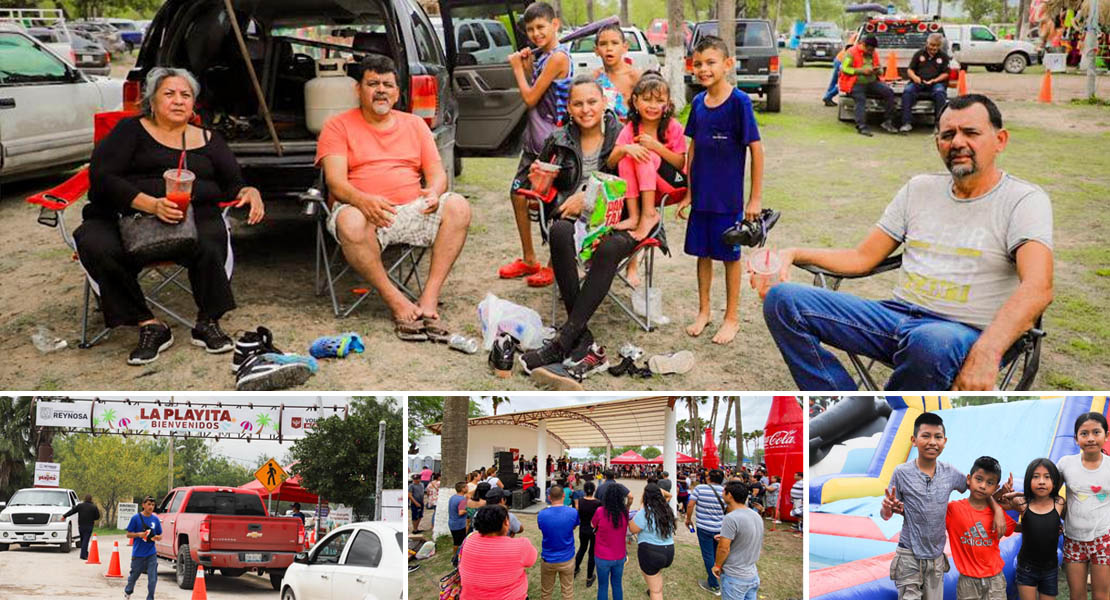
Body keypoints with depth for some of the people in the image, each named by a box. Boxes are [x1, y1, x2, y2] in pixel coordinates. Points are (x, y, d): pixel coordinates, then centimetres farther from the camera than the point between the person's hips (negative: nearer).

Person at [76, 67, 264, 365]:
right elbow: (102, 178, -1)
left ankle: (208, 324, -14)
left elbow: (233, 184, 21)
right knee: (94, 245, -33)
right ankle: (149, 326, -21)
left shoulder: (208, 139, 23)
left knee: (210, 242, -35)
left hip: (194, 216, 1)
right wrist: (151, 204, -17)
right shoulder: (131, 130, 12)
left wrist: (250, 192, -5)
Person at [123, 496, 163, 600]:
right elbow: (128, 534, -2)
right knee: (134, 576, 16)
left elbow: (160, 536, 11)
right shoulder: (136, 518, -6)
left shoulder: (155, 519, 3)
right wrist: (139, 534, -19)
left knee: (153, 578, -6)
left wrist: (157, 537, -11)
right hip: (138, 553, -2)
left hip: (151, 554, 2)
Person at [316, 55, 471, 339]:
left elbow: (437, 172, 13)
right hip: (363, 211, -3)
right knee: (350, 222, -39)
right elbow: (336, 182, -6)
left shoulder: (415, 124, 21)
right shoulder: (338, 126, 8)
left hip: (413, 209, 3)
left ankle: (429, 299, -27)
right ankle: (397, 303, -27)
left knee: (458, 206, -25)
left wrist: (434, 192, -14)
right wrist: (363, 200, -29)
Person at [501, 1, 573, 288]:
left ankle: (554, 266, 8)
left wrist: (517, 68, -3)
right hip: (534, 136, 10)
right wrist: (526, 67, 4)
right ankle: (528, 260, 24)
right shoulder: (541, 56, 12)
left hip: (550, 138, -10)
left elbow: (531, 99, -16)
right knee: (518, 192, 14)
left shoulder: (558, 57, -16)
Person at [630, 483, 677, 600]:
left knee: (656, 590, 4)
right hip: (669, 552, 7)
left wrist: (640, 508, -4)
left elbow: (632, 529, -8)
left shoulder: (644, 513, -18)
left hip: (650, 553, -7)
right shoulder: (667, 510, 4)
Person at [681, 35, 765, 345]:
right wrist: (689, 193, 10)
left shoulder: (739, 102, -13)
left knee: (730, 254, 6)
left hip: (729, 196, -5)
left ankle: (732, 317, 19)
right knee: (702, 252, 13)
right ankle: (703, 311, 28)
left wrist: (755, 198, -12)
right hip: (701, 195, 5)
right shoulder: (698, 103, 4)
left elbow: (756, 149, -12)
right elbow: (693, 148, 10)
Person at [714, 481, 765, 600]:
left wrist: (717, 565, -3)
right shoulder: (757, 516, 7)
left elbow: (724, 549, -21)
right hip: (753, 575, 8)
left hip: (734, 578, -8)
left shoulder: (731, 518, -21)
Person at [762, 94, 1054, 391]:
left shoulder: (1024, 200, -1)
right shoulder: (920, 189, 18)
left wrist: (986, 352, -35)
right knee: (783, 300, -12)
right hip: (897, 315, 6)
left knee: (932, 342, -44)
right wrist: (794, 254, 3)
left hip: (965, 333, -5)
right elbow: (863, 257, 21)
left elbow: (1038, 288, -17)